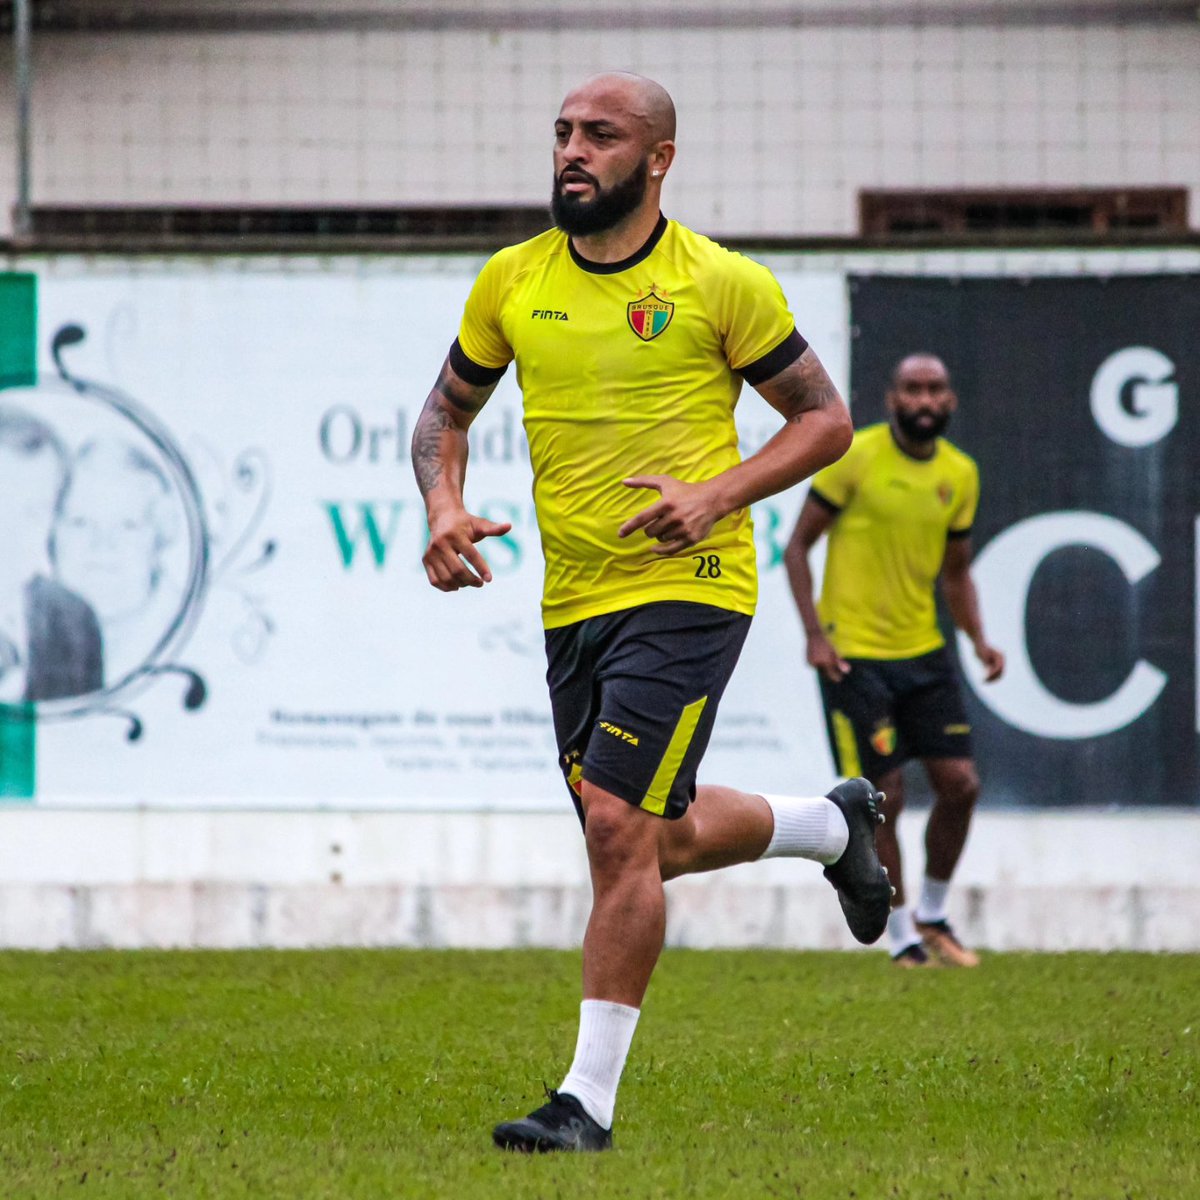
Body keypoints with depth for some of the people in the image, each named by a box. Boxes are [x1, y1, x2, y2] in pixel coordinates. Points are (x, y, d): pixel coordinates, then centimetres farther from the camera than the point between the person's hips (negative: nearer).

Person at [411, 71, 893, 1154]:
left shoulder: (720, 284, -7)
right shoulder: (512, 282, 5)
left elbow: (825, 419, 1)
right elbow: (447, 412, 18)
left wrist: (718, 496, -15)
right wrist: (445, 508, -2)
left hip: (687, 588, -6)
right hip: (574, 604, 6)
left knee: (620, 829, -15)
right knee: (658, 839, 15)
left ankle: (590, 1097, -8)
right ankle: (835, 824, 44)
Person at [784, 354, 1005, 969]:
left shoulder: (960, 474, 6)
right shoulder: (855, 456, -9)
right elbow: (797, 546, -5)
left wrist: (979, 640, 2)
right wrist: (815, 634, -14)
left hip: (924, 652, 5)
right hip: (854, 656, -5)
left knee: (960, 784, -1)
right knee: (883, 799, -6)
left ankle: (933, 916, 21)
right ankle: (903, 937, 8)